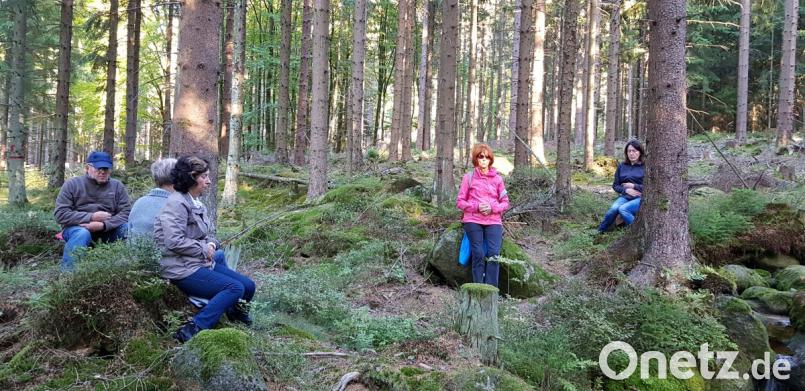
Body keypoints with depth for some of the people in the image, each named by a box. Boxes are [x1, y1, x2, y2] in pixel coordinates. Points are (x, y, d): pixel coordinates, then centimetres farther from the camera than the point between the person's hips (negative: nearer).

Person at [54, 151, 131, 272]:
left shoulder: (117, 186, 6)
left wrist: (103, 224, -25)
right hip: (76, 227, -2)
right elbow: (60, 214, -8)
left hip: (107, 230, 2)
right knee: (82, 234, -38)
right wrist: (92, 217, -19)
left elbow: (126, 213, -6)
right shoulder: (72, 184, 0)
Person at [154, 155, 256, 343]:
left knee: (248, 286, 3)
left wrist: (212, 244, -2)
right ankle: (193, 330, -27)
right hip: (184, 270, -9)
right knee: (235, 288, -24)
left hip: (202, 263, 9)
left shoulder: (197, 203, 15)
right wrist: (203, 249, -15)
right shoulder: (177, 203, -14)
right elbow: (173, 241, -25)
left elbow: (208, 236, 21)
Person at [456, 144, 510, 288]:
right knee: (478, 254, -11)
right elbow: (460, 202, 5)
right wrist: (477, 206, -11)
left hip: (493, 221, 1)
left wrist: (492, 208, -10)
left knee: (494, 253, -15)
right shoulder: (469, 177, 7)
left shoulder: (497, 178, 12)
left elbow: (505, 202, 11)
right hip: (473, 221, -1)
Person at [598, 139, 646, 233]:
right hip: (625, 196, 3)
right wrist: (626, 190, -6)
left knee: (622, 209, -33)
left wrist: (633, 186, -6)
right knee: (614, 208, -29)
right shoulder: (622, 166, 13)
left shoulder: (645, 167, 1)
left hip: (641, 198, -3)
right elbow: (615, 185, 13)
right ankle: (600, 231, -16)